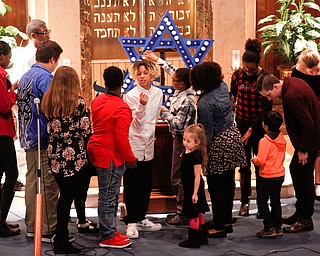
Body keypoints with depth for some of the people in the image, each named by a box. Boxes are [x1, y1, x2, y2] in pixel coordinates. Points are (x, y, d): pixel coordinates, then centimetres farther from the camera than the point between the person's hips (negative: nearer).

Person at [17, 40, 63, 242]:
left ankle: (32, 226, 23)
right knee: (48, 185, -3)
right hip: (44, 140, -9)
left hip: (28, 139, 10)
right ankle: (48, 230, 2)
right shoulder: (45, 77, -16)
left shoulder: (25, 77, 13)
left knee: (32, 181, 15)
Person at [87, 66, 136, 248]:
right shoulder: (122, 108, -19)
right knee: (108, 196, -1)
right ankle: (108, 237, 7)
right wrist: (131, 159, -10)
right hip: (111, 156, -9)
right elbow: (122, 138, -21)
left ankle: (110, 231, 26)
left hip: (97, 150, 9)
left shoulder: (97, 101, 6)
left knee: (110, 195, 17)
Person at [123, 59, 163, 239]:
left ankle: (142, 219, 23)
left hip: (149, 144, 6)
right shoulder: (131, 95, -10)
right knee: (132, 184, -1)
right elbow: (137, 121, -18)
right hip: (133, 143, -6)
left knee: (146, 184, 12)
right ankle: (131, 222, 5)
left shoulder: (158, 93, 5)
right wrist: (142, 105, -34)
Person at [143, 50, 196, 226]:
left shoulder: (187, 101, -25)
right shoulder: (183, 91, 1)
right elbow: (173, 71, 16)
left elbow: (178, 124, -26)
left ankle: (182, 215, 5)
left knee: (178, 178, -2)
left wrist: (164, 112, -16)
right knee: (180, 177, 16)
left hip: (182, 141, -10)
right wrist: (157, 59, 20)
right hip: (180, 139, 10)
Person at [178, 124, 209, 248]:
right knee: (198, 212, 18)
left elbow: (197, 176, -22)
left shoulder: (196, 155, -23)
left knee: (193, 214, -1)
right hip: (189, 187, 10)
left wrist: (195, 193, -21)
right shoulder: (186, 152, 2)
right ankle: (202, 236, 30)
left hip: (194, 188, -10)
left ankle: (193, 239, 8)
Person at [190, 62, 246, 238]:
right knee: (228, 181, 15)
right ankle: (227, 221, 26)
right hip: (232, 136, 8)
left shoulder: (205, 103, -23)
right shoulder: (222, 86, -1)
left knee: (216, 186, 2)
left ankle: (219, 226, 8)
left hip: (218, 144, -8)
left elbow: (208, 132, -19)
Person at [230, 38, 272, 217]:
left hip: (259, 126, -3)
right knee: (244, 164, 7)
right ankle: (245, 201, 15)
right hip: (241, 124, 3)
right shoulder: (238, 76, -3)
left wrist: (252, 129, -15)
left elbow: (267, 108, -12)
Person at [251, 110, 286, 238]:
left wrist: (254, 160, -4)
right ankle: (278, 227, 21)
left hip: (267, 177, -7)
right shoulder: (282, 138, 1)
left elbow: (261, 161, -24)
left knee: (262, 201, 5)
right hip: (280, 174, 7)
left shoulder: (265, 141, -22)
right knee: (275, 201, 16)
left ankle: (269, 228, 1)